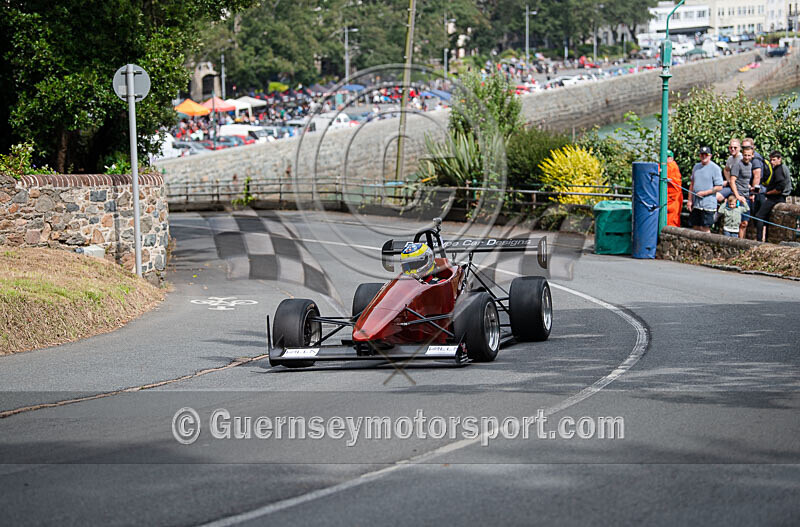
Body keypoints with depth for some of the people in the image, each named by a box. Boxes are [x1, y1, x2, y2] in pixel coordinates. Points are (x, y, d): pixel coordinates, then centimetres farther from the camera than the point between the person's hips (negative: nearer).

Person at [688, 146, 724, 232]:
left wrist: (704, 193, -14)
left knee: (705, 229, -6)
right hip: (695, 204, 6)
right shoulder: (696, 167, 13)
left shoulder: (715, 168, -6)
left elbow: (719, 187, -9)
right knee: (695, 227, 8)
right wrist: (690, 200, 13)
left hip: (708, 205, -6)